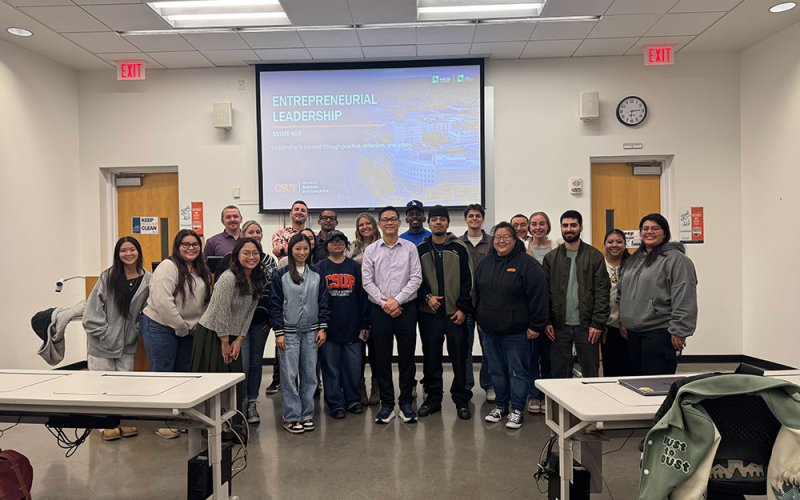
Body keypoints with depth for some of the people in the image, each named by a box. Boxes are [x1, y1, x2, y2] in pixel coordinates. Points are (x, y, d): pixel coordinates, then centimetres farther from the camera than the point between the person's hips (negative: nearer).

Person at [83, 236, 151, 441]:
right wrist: (103, 332, -11)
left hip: (127, 343, 2)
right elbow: (93, 306, -8)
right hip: (102, 342, -2)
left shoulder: (147, 280, -2)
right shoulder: (108, 277, -8)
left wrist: (138, 330, -1)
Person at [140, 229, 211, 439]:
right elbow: (163, 302, -25)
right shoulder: (168, 267, -16)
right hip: (160, 327, -8)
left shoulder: (201, 270, 9)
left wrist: (194, 326, 6)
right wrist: (182, 327, -19)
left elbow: (204, 301, 17)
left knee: (184, 373, 14)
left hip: (187, 330, 8)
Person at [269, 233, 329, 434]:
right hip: (289, 332, -2)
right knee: (289, 375, -1)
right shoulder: (280, 276, -2)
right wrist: (279, 332, -8)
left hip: (311, 331, 3)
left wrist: (322, 328, 0)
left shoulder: (317, 275, 6)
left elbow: (323, 303, 7)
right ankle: (291, 417, 10)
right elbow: (275, 305, -3)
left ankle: (307, 414, 18)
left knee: (310, 374, 6)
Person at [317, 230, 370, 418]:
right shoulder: (320, 267, 4)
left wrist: (364, 325, 2)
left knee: (353, 366, 6)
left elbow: (363, 296, 6)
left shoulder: (355, 267, 8)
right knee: (331, 368, 5)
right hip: (329, 327, -1)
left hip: (352, 327, 1)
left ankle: (353, 399, 22)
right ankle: (335, 403, 16)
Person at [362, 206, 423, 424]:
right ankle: (387, 404, 16)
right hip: (379, 309, 1)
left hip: (406, 308, -1)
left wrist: (397, 300, -11)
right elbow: (367, 281, 1)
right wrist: (384, 303, -9)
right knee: (382, 357, 6)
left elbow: (416, 278, -4)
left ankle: (406, 402, 17)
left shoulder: (410, 248, 3)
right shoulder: (371, 250, 5)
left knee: (406, 356, 5)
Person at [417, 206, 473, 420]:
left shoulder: (459, 248, 2)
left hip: (455, 313, -1)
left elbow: (467, 281, 0)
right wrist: (427, 297, -9)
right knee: (431, 358, 9)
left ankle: (462, 400, 15)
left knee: (459, 358, 3)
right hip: (429, 313, 2)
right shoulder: (420, 250, 6)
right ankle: (433, 398, 22)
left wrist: (463, 308, -7)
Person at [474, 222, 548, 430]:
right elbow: (477, 294, 18)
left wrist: (536, 325, -15)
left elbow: (538, 296, -14)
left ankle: (517, 410, 16)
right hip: (490, 331, 6)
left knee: (518, 372, 4)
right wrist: (479, 319, 16)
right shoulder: (485, 263, 10)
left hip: (516, 332, -6)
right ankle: (501, 406, 30)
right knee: (497, 371, 16)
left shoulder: (527, 264, -10)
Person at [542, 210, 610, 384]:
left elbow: (602, 290, -4)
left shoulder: (595, 256, 1)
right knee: (560, 373, 9)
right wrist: (546, 321, -3)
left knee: (590, 373, 7)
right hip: (559, 326, 2)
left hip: (586, 325, -2)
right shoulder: (551, 257, 8)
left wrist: (598, 323, -10)